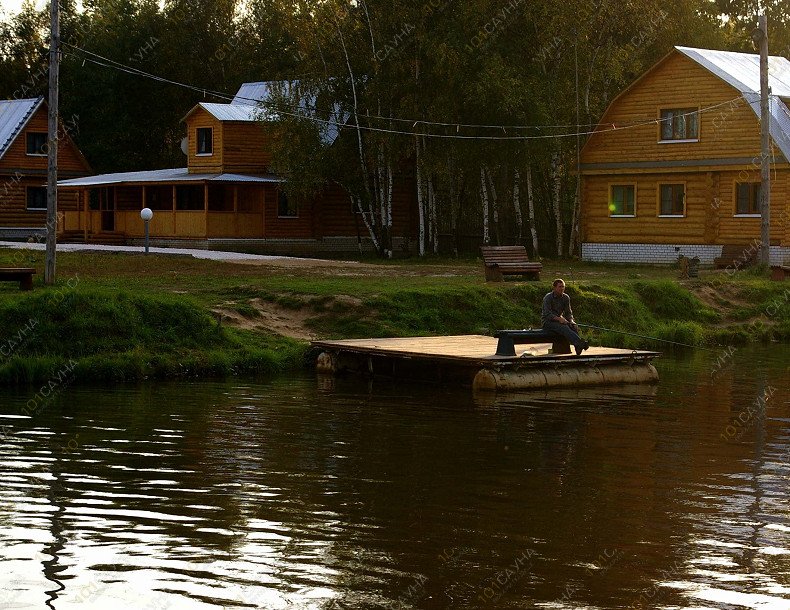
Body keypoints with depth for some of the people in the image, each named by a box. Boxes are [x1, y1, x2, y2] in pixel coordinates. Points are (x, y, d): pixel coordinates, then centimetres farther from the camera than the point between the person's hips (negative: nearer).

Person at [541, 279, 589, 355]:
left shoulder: (566, 298, 8)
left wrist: (571, 320, -12)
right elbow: (547, 314, -19)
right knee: (564, 328, -35)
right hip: (548, 322, -5)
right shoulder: (548, 298, -10)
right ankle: (580, 343, -53)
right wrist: (559, 319, -33)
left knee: (574, 327, -27)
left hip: (559, 320, 6)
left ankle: (578, 349, -43)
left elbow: (568, 313, 11)